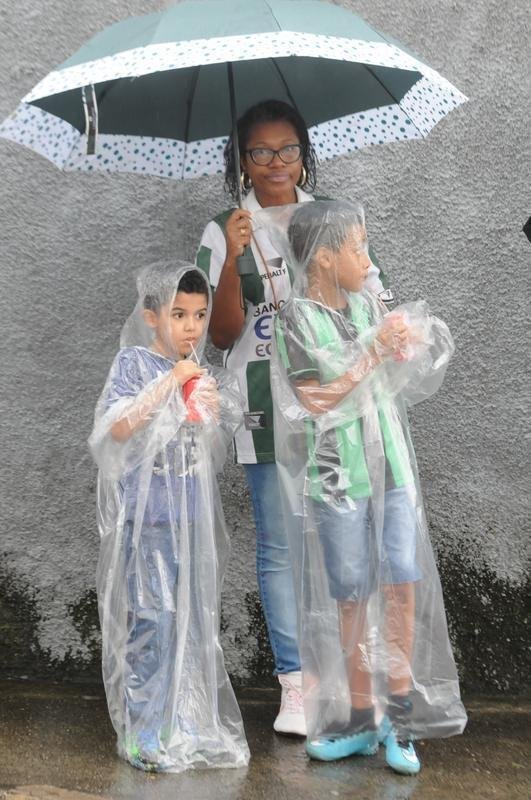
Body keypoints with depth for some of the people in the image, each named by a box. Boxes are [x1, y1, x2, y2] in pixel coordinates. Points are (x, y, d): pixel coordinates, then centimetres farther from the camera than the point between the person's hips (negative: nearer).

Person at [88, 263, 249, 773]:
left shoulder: (204, 372, 9)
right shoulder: (134, 362, -5)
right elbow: (117, 429, -17)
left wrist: (214, 411, -4)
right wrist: (170, 382, -18)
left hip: (193, 514, 6)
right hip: (147, 514, -5)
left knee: (194, 619, 11)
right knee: (152, 617, -6)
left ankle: (189, 723, 24)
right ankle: (145, 734, 7)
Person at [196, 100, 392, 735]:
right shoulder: (225, 233, 0)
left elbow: (374, 298, 14)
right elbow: (222, 334, -7)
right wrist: (232, 260, -20)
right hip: (268, 411, -2)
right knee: (279, 549, 1)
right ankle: (295, 684, 10)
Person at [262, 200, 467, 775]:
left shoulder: (367, 304, 6)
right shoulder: (296, 318, -9)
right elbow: (318, 400, -15)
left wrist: (409, 340, -1)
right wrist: (376, 351, -16)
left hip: (392, 469, 4)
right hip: (336, 479, -4)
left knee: (404, 584, 1)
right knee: (351, 597, 4)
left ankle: (399, 716, 15)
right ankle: (359, 720, 20)